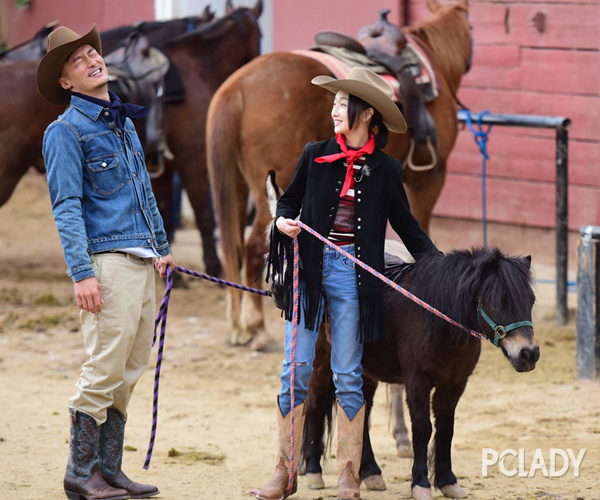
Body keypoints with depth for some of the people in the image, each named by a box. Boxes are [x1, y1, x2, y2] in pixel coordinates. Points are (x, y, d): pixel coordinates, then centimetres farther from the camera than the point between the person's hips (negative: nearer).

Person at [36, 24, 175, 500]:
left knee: (130, 371, 9)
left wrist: (162, 246, 24)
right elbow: (66, 206, -11)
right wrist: (81, 272, -19)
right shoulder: (66, 130, -5)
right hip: (107, 260, -8)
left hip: (142, 261, 8)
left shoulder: (125, 122, 19)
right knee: (105, 368, -10)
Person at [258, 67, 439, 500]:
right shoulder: (315, 156, 5)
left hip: (352, 276, -1)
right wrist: (284, 222, -6)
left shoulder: (386, 170, 2)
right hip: (310, 269, 1)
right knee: (297, 370, 0)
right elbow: (290, 201, 16)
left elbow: (407, 226, 12)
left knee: (348, 376, 2)